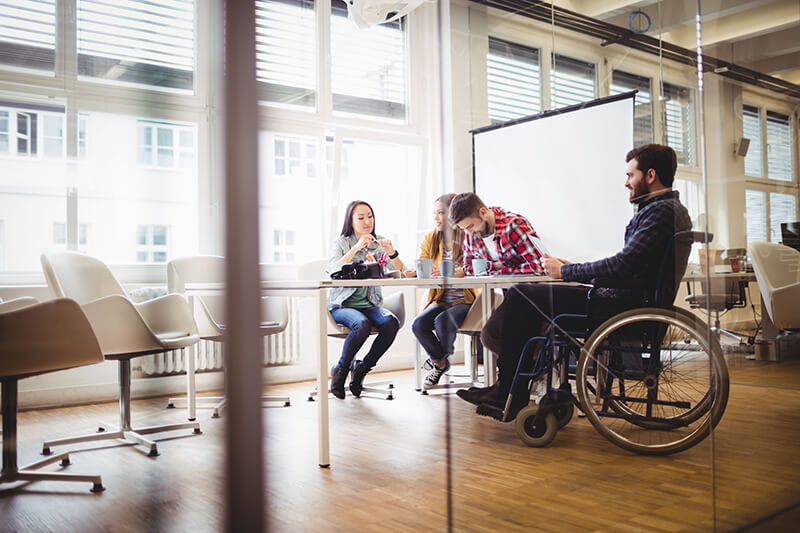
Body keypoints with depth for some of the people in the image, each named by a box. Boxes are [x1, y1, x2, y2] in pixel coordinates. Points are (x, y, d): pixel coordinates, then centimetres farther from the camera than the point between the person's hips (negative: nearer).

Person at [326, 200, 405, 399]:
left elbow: (399, 271, 0)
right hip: (342, 305, -3)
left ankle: (361, 368, -6)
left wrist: (392, 253, -19)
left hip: (370, 304, 3)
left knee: (391, 323, -28)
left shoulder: (379, 243, 10)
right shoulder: (341, 243, 1)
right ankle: (340, 370, -9)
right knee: (362, 324, -35)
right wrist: (356, 248, -25)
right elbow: (334, 271, -17)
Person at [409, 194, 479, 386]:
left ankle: (442, 357, 7)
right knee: (418, 325, -22)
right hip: (440, 300, 4)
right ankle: (440, 362, 8)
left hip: (464, 300, -4)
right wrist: (413, 272, -22)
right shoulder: (430, 239, 9)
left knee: (442, 321, -31)